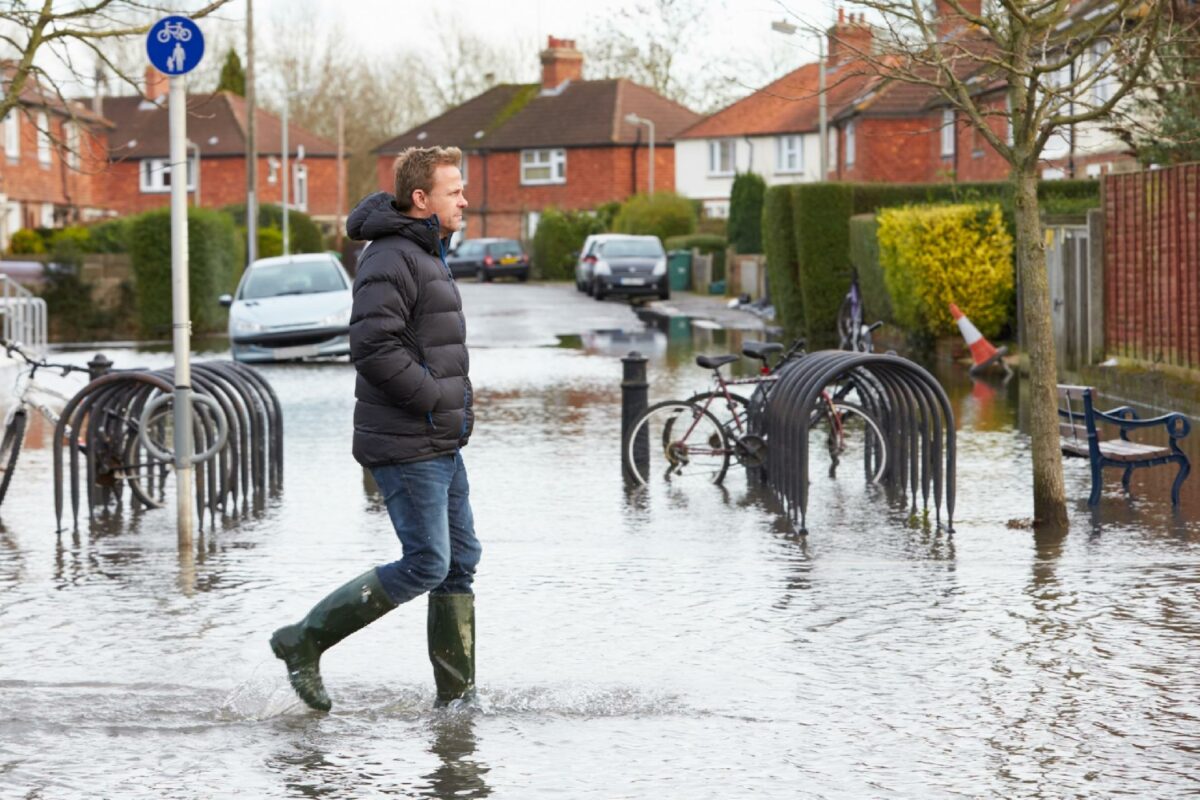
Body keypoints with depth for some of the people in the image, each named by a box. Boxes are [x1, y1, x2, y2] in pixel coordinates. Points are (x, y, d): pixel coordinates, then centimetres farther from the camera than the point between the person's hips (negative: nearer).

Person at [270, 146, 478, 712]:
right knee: (425, 565, -10)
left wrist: (454, 402, 14)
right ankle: (305, 640, 1)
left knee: (460, 562, 9)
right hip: (405, 446, -10)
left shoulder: (425, 256, 18)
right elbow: (373, 348, -25)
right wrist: (438, 399, -20)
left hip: (440, 445, 10)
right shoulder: (391, 260, -15)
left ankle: (458, 695, 13)